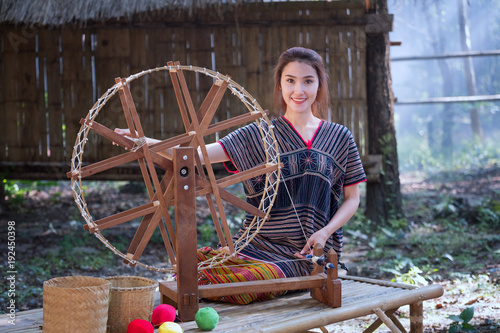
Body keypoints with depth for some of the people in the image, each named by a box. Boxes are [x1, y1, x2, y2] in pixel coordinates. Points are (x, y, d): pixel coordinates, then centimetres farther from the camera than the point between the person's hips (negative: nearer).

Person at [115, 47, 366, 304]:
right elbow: (199, 154, -6)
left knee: (264, 274, -34)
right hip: (257, 243, 0)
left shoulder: (339, 137, 10)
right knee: (196, 260, -31)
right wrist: (146, 142, -22)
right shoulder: (259, 135, 6)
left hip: (306, 254, 0)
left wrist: (325, 232, -5)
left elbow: (352, 198, 15)